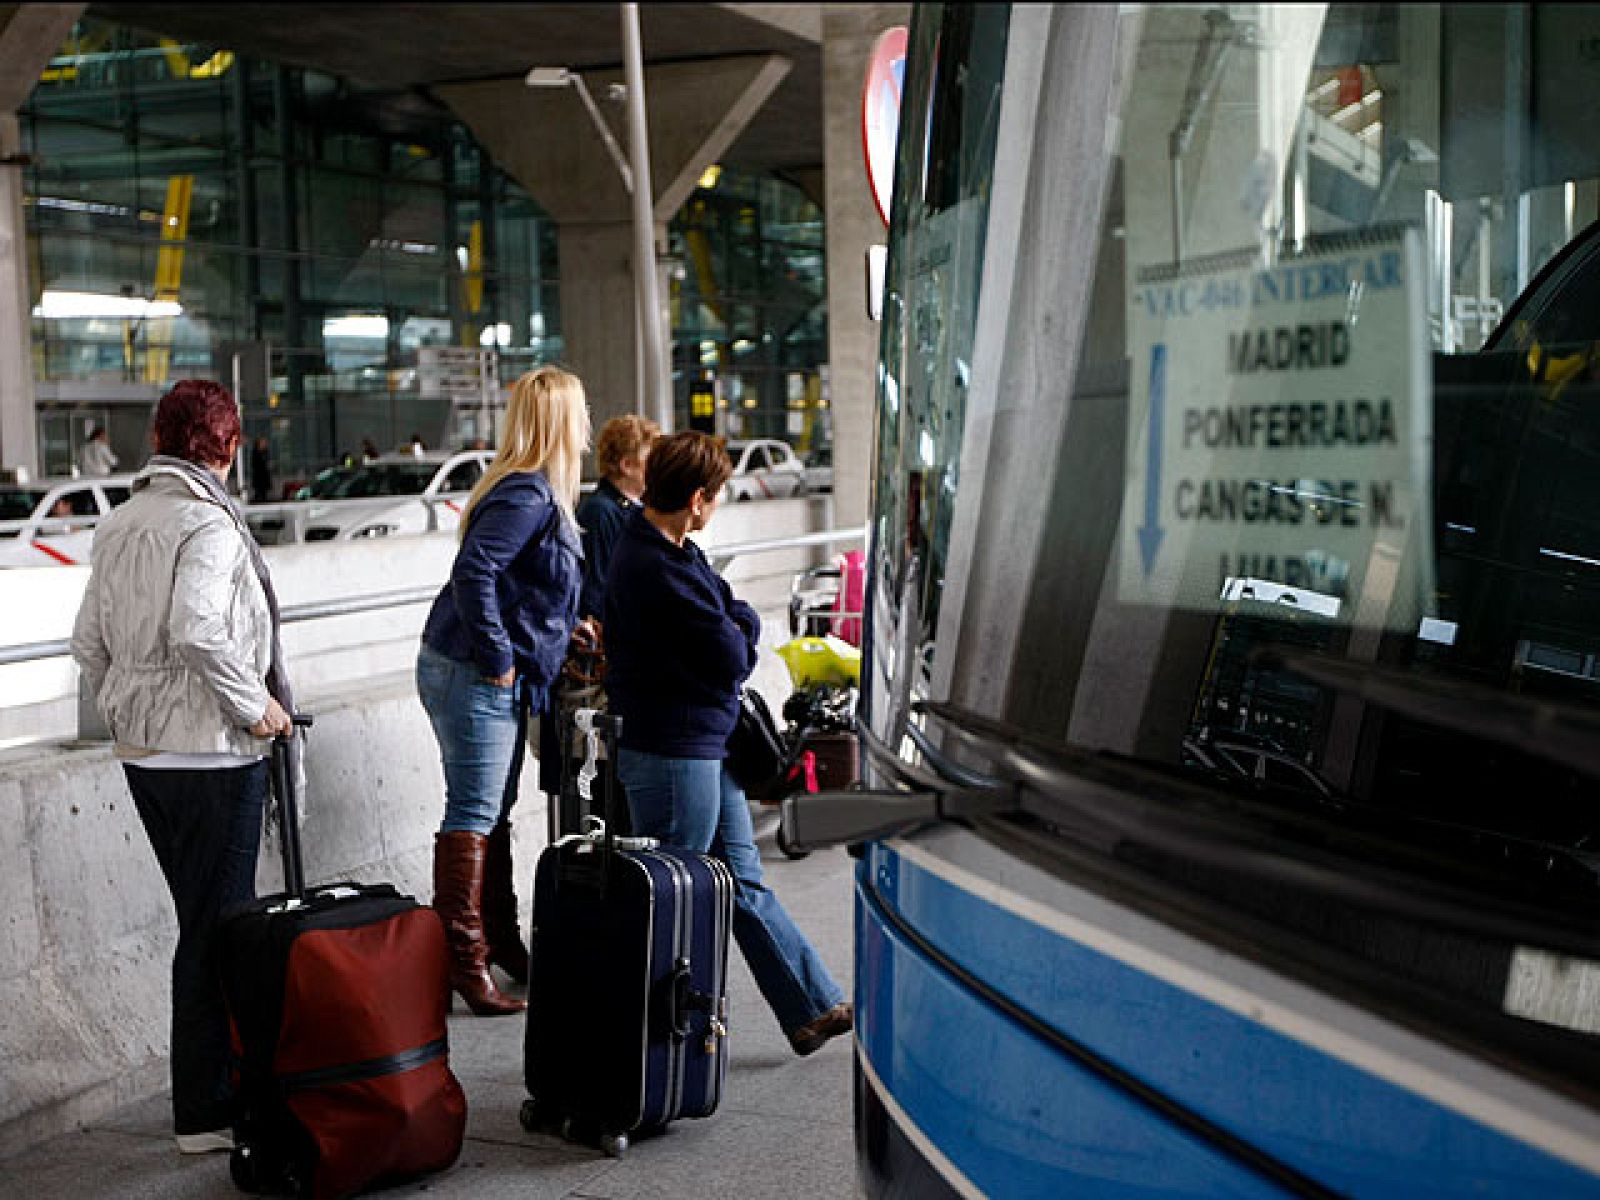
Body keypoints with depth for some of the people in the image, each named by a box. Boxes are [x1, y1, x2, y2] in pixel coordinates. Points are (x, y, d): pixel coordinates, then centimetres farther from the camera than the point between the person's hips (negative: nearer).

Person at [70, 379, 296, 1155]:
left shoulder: (117, 526, 11)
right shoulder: (208, 525, -15)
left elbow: (89, 643, 14)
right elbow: (197, 632, -28)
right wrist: (256, 705, -17)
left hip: (142, 754, 8)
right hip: (213, 754, -8)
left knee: (201, 920, 18)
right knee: (216, 929, 0)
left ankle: (213, 1082, 28)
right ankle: (207, 1113, 6)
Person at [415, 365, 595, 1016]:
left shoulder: (536, 492, 14)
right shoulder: (527, 495, -18)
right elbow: (473, 572, -27)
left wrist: (561, 627, 19)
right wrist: (498, 658, -22)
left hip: (498, 678, 10)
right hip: (472, 676, -10)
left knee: (495, 812, 18)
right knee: (473, 815, -6)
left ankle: (498, 941, 29)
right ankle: (463, 958, -2)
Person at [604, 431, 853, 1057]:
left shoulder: (660, 550, 10)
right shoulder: (659, 569, -23)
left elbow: (723, 647, 13)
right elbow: (732, 658, -20)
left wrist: (731, 629, -8)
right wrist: (746, 622, -1)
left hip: (706, 746, 10)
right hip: (672, 753, -10)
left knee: (745, 886, 14)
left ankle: (816, 1007, 21)